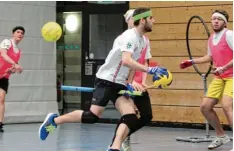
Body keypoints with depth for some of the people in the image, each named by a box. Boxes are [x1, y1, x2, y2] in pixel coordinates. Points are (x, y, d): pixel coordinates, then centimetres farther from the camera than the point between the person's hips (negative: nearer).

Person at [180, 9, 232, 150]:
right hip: (219, 78, 9)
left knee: (226, 105, -27)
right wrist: (192, 62, 26)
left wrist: (224, 68, -32)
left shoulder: (229, 35, -15)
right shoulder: (211, 38, 10)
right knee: (205, 106, 8)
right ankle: (222, 136, 25)